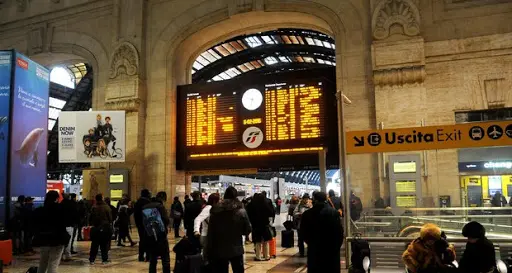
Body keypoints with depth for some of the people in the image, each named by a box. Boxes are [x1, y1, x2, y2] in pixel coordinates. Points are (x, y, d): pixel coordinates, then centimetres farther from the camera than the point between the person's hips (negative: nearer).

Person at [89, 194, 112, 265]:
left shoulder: (94, 208, -1)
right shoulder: (106, 207, -9)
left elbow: (91, 218, 4)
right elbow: (110, 218, -5)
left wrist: (92, 224, 14)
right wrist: (110, 224, 9)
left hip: (96, 228, 3)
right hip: (105, 228, -3)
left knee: (94, 245, 9)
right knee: (105, 245, 4)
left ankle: (92, 259, 11)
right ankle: (105, 259, 7)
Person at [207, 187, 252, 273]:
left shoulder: (215, 211, -4)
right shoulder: (241, 211, -10)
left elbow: (210, 232, -3)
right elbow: (247, 230, -3)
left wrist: (210, 251, 3)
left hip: (219, 250, 2)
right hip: (236, 250, -1)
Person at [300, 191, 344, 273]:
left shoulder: (307, 214, -4)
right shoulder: (334, 212, -8)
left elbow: (303, 233, 2)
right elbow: (340, 231, -7)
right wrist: (337, 246, 7)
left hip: (314, 250, 1)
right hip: (332, 249, -1)